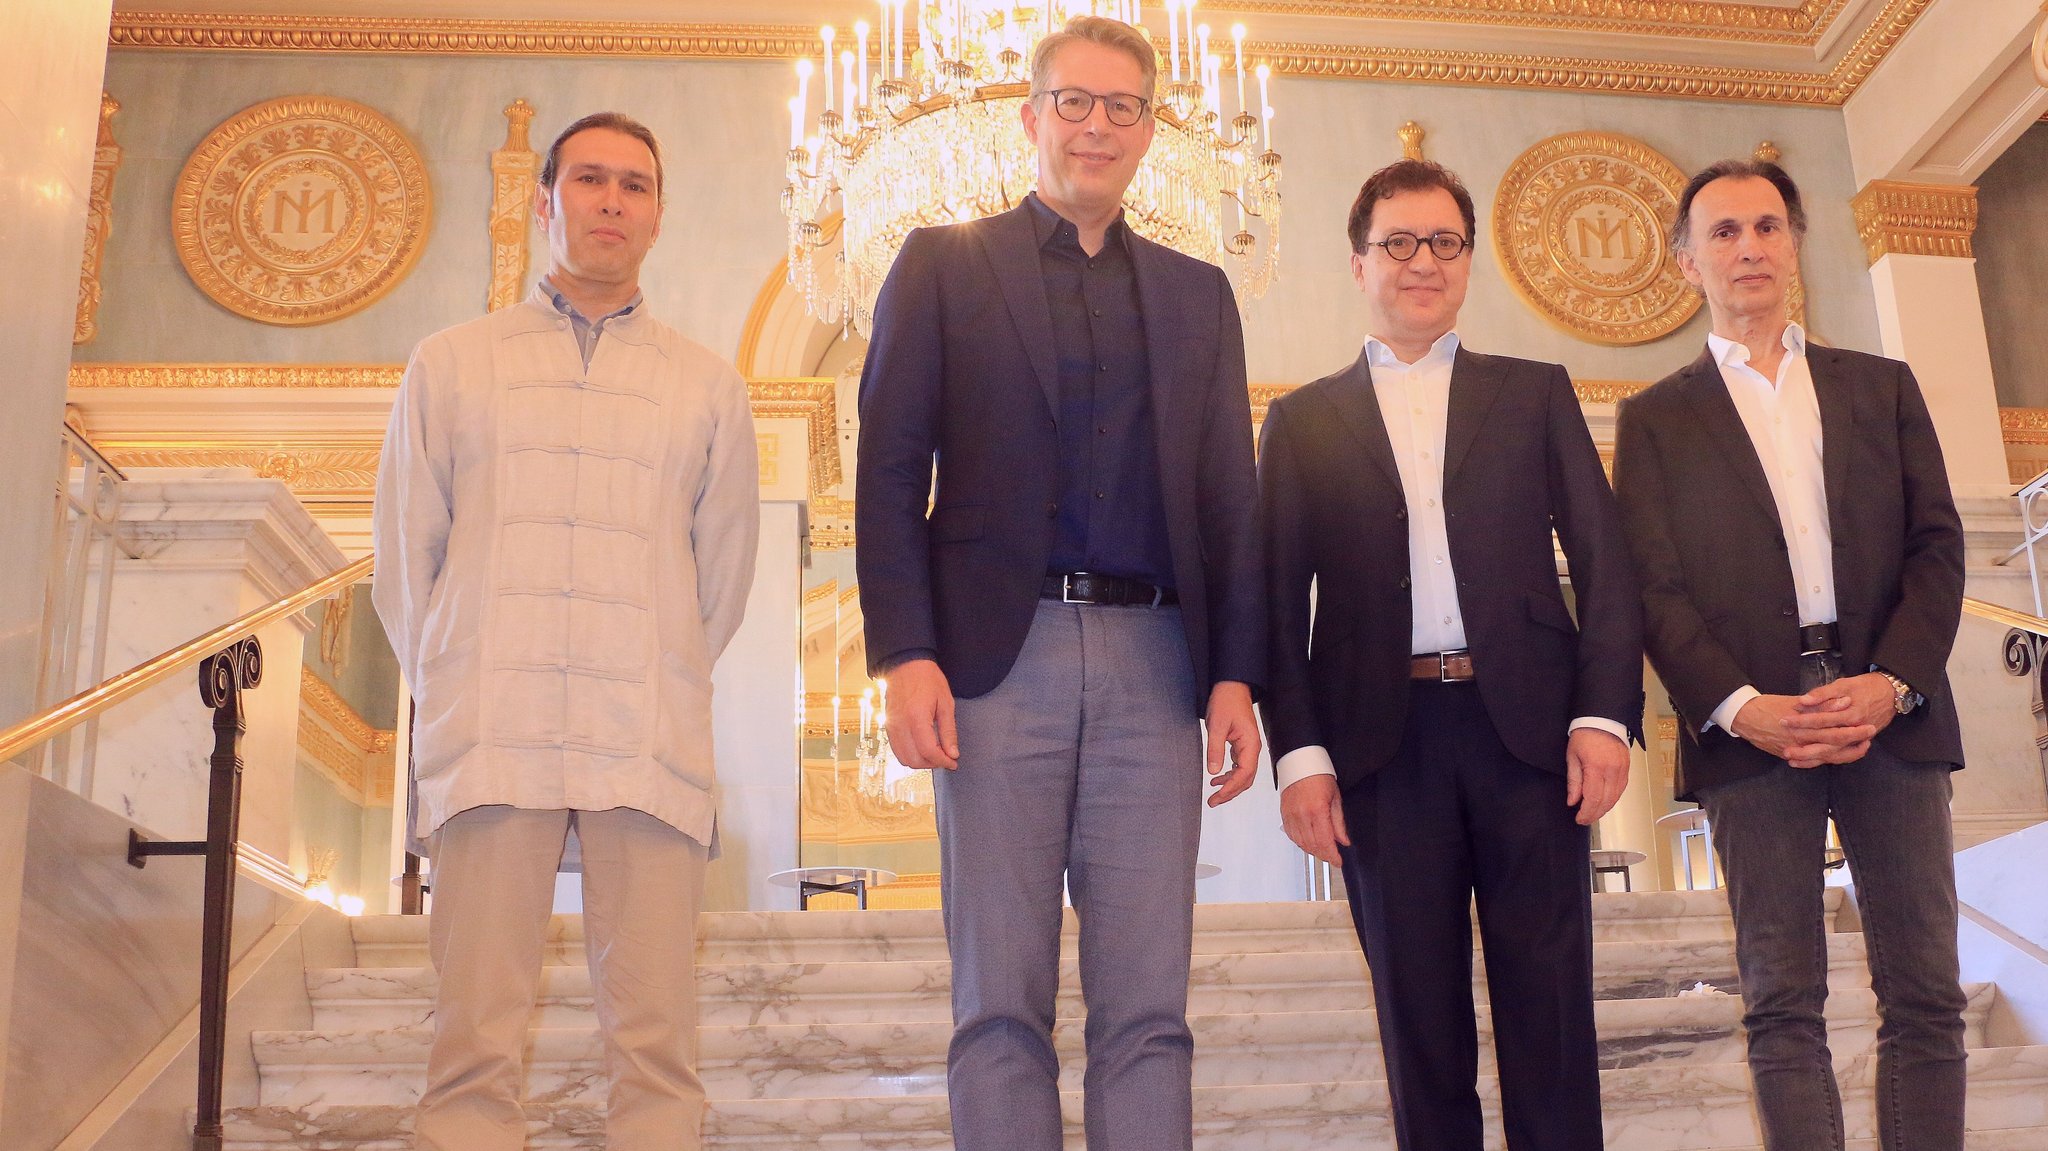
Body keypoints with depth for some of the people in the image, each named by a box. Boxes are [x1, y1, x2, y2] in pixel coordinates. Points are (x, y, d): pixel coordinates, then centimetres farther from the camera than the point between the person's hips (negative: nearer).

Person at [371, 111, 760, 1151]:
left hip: (649, 745, 0)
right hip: (492, 741, 0)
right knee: (477, 1043, -5)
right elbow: (402, 558, 17)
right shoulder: (450, 365, 15)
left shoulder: (708, 386, 15)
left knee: (656, 1043, -4)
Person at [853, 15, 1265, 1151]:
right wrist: (905, 654, -9)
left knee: (1148, 1005, 2)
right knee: (1000, 1004, 0)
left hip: (1152, 663, 2)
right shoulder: (942, 264, 11)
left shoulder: (1197, 294, 18)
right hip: (1001, 659, -2)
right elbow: (890, 473, 3)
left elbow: (1231, 499, 13)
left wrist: (1235, 674, 2)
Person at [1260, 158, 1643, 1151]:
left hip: (1526, 725, 0)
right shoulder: (1302, 420, 14)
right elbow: (1280, 601, 7)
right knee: (1419, 1014, 5)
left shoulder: (1537, 394, 15)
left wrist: (1605, 714, -5)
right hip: (1383, 739, 0)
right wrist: (1299, 752, -4)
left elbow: (1603, 561, 7)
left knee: (1548, 1008, 1)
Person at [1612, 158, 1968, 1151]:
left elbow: (1937, 545, 8)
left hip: (1892, 714, 2)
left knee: (1924, 996, 1)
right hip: (1751, 724, -2)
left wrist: (1893, 682, -9)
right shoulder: (1654, 418, 11)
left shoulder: (1882, 387, 17)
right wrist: (1739, 707, -13)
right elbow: (1653, 584, 2)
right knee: (1782, 1006, -1)